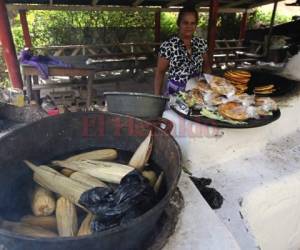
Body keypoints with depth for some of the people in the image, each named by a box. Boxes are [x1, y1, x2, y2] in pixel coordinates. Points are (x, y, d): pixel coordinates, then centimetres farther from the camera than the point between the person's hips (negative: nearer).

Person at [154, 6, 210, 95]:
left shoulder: (201, 43, -2)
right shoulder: (167, 46, -14)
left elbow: (205, 66, 11)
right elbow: (160, 72, -8)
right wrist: (157, 96, -11)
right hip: (175, 92, -4)